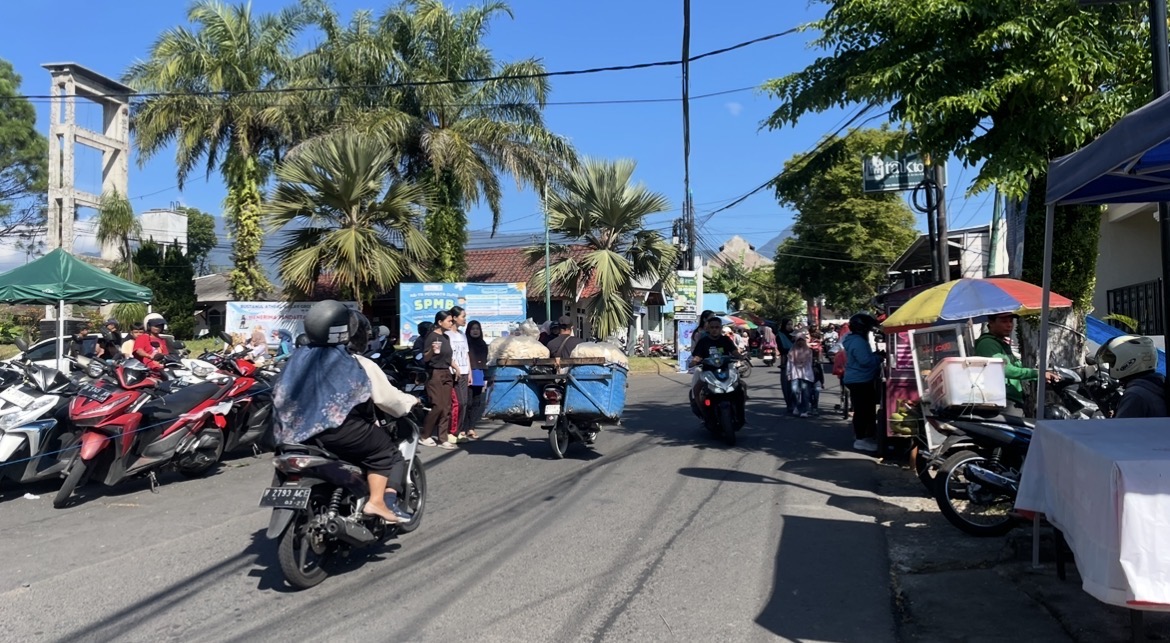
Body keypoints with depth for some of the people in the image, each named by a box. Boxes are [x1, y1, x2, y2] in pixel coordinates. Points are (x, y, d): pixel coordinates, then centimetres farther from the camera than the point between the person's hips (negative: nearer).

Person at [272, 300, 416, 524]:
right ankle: (377, 502, -12)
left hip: (300, 432, 7)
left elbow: (279, 395, 18)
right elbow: (388, 397, 0)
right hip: (341, 431, -7)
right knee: (387, 452, 7)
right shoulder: (359, 366, -8)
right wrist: (411, 402, 19)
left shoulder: (298, 358, 10)